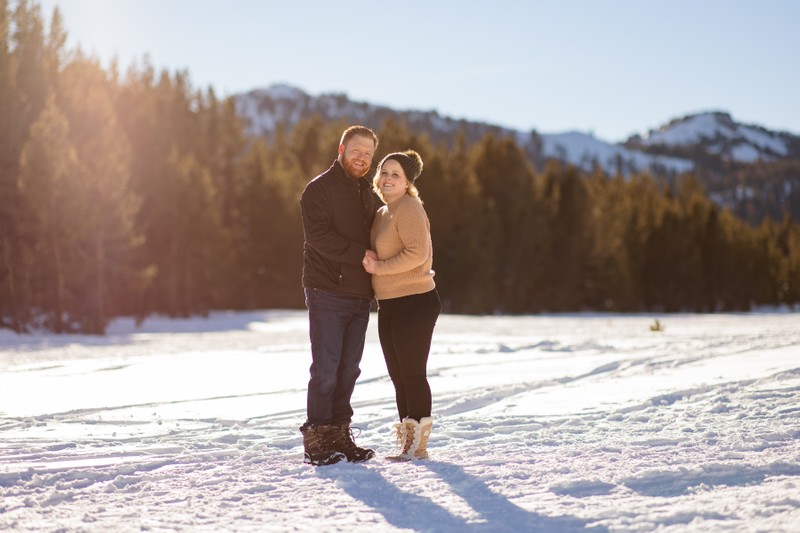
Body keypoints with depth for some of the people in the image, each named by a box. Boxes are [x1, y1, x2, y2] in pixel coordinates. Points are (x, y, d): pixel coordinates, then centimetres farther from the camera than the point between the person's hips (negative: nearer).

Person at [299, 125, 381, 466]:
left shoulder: (369, 194, 19)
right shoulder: (319, 189, -4)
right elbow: (318, 236, -17)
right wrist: (360, 254, -18)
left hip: (359, 296, 7)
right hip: (328, 293, -7)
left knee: (348, 370, 8)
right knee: (326, 369, -7)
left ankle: (339, 436, 15)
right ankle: (316, 441, 0)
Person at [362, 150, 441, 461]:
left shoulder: (409, 209, -12)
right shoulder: (382, 213, 16)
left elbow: (417, 253, -23)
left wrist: (378, 267, -15)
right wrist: (369, 261, 3)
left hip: (415, 303, -10)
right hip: (389, 306, 10)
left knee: (412, 375, -4)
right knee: (398, 377, 13)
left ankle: (418, 445, 4)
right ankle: (407, 443, 22)